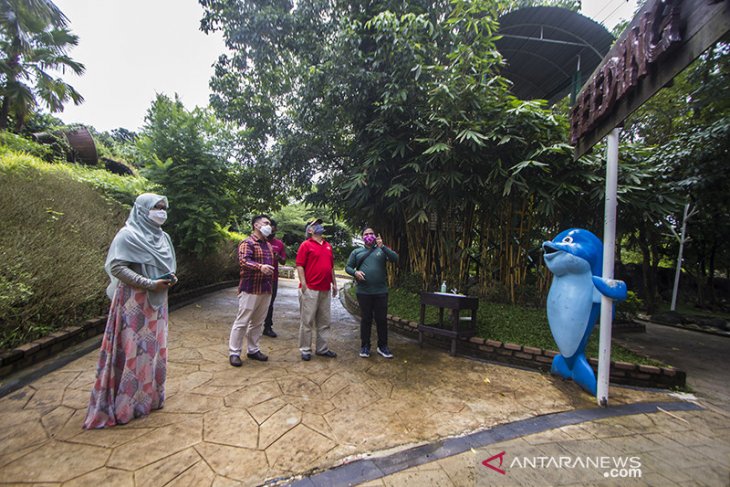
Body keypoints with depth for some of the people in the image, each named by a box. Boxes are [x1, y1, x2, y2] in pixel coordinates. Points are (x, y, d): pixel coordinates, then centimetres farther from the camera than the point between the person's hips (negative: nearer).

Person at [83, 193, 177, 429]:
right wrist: (150, 284, -22)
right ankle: (125, 405, 18)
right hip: (134, 302, -7)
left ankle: (150, 396, 30)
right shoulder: (128, 235, -12)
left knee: (154, 348, 14)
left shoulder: (163, 237, 10)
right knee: (133, 350, 1)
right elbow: (116, 267, -17)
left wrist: (170, 277, -3)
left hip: (157, 301, 7)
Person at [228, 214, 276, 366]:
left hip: (266, 290, 8)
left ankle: (253, 350, 25)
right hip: (250, 289, -7)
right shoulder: (247, 243, -8)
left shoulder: (268, 245, 17)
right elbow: (243, 261, -25)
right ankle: (234, 353, 11)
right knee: (242, 322, -1)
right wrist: (260, 267, -42)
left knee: (258, 322, 14)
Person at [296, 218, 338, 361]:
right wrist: (303, 284, -15)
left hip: (325, 290, 6)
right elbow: (299, 266, -9)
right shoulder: (306, 245, -3)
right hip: (310, 289, -6)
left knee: (324, 322, 12)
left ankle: (322, 348, 24)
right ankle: (305, 350, 15)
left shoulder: (328, 245, 16)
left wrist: (334, 283, 17)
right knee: (307, 321, 2)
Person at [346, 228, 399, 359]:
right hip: (363, 292, 0)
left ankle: (383, 346, 21)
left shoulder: (381, 250, 8)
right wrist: (355, 272, -11)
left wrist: (382, 247, -17)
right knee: (366, 319, 8)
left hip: (381, 291, 0)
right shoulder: (357, 252, 10)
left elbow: (395, 258, -7)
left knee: (382, 319, 7)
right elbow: (348, 267, 10)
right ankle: (365, 346, 21)